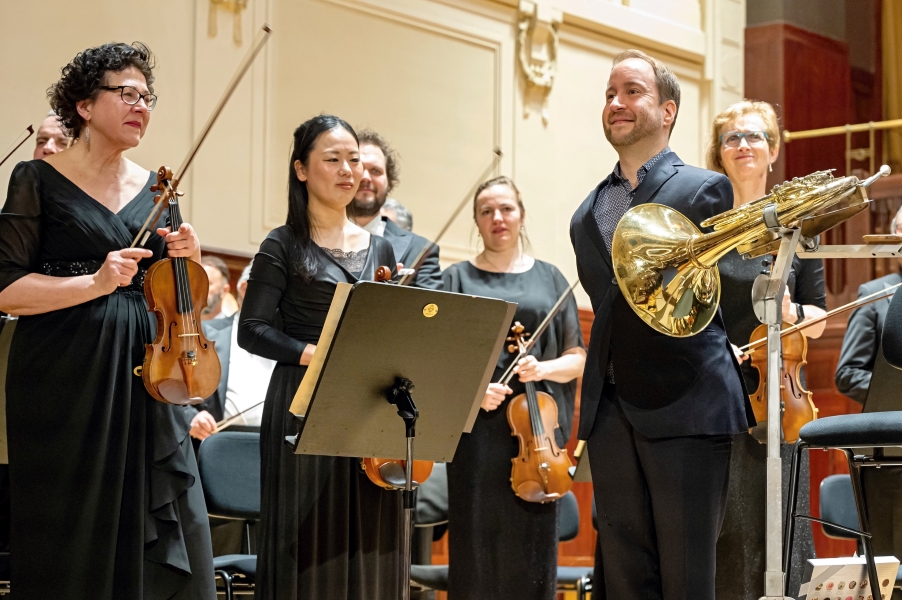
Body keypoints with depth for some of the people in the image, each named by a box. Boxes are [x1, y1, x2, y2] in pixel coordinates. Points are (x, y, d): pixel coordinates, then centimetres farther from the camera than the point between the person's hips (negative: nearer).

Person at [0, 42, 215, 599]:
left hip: (142, 379, 5)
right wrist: (95, 282, -19)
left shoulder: (154, 189, 13)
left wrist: (186, 261, -1)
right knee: (73, 548, 0)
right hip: (66, 383, -5)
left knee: (173, 544, -1)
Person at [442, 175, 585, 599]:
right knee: (476, 543, -3)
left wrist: (543, 368, -10)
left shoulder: (549, 279, 12)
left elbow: (577, 357, 10)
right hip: (479, 431, -1)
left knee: (533, 544, 0)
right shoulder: (458, 278, 9)